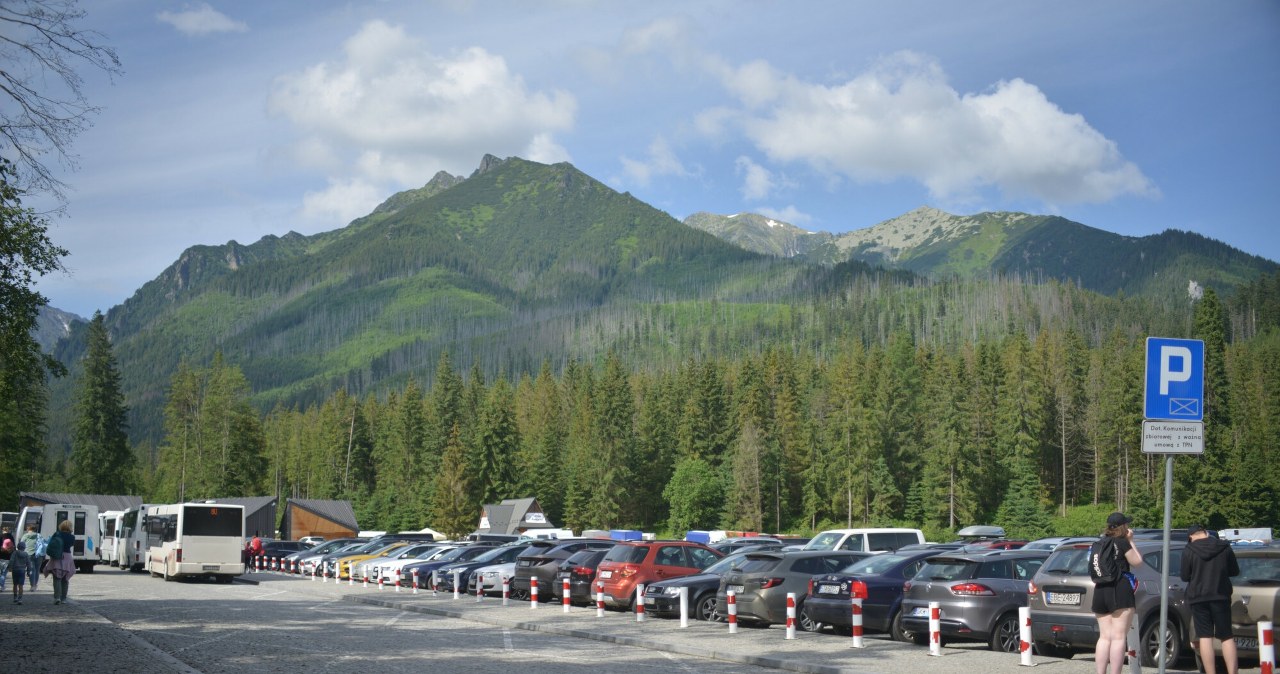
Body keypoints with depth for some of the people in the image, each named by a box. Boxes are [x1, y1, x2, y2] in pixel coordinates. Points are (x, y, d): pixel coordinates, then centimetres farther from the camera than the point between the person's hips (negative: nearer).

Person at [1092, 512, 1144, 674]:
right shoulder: (1122, 542, -7)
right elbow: (1137, 562, 2)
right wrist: (1130, 541, 8)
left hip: (1100, 590, 7)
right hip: (1120, 590, -7)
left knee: (1104, 637, 9)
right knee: (1119, 637, -5)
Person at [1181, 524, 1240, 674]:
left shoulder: (1189, 551, -7)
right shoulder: (1225, 547, 0)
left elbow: (1184, 577, -2)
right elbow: (1235, 571, 11)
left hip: (1198, 597, -2)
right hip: (1221, 596, 2)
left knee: (1205, 637, 0)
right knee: (1227, 637, 8)